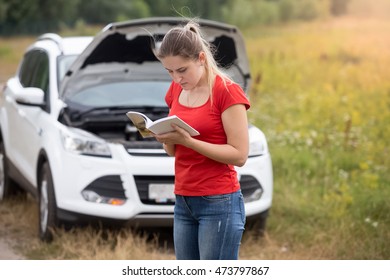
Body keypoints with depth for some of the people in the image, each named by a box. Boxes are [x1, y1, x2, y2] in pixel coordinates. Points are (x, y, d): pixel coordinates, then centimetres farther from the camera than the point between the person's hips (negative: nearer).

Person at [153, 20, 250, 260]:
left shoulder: (227, 91, -11)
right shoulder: (176, 90, 11)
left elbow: (239, 155, -14)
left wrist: (188, 140, -21)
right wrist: (165, 137, -5)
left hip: (220, 204, -7)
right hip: (184, 203, 7)